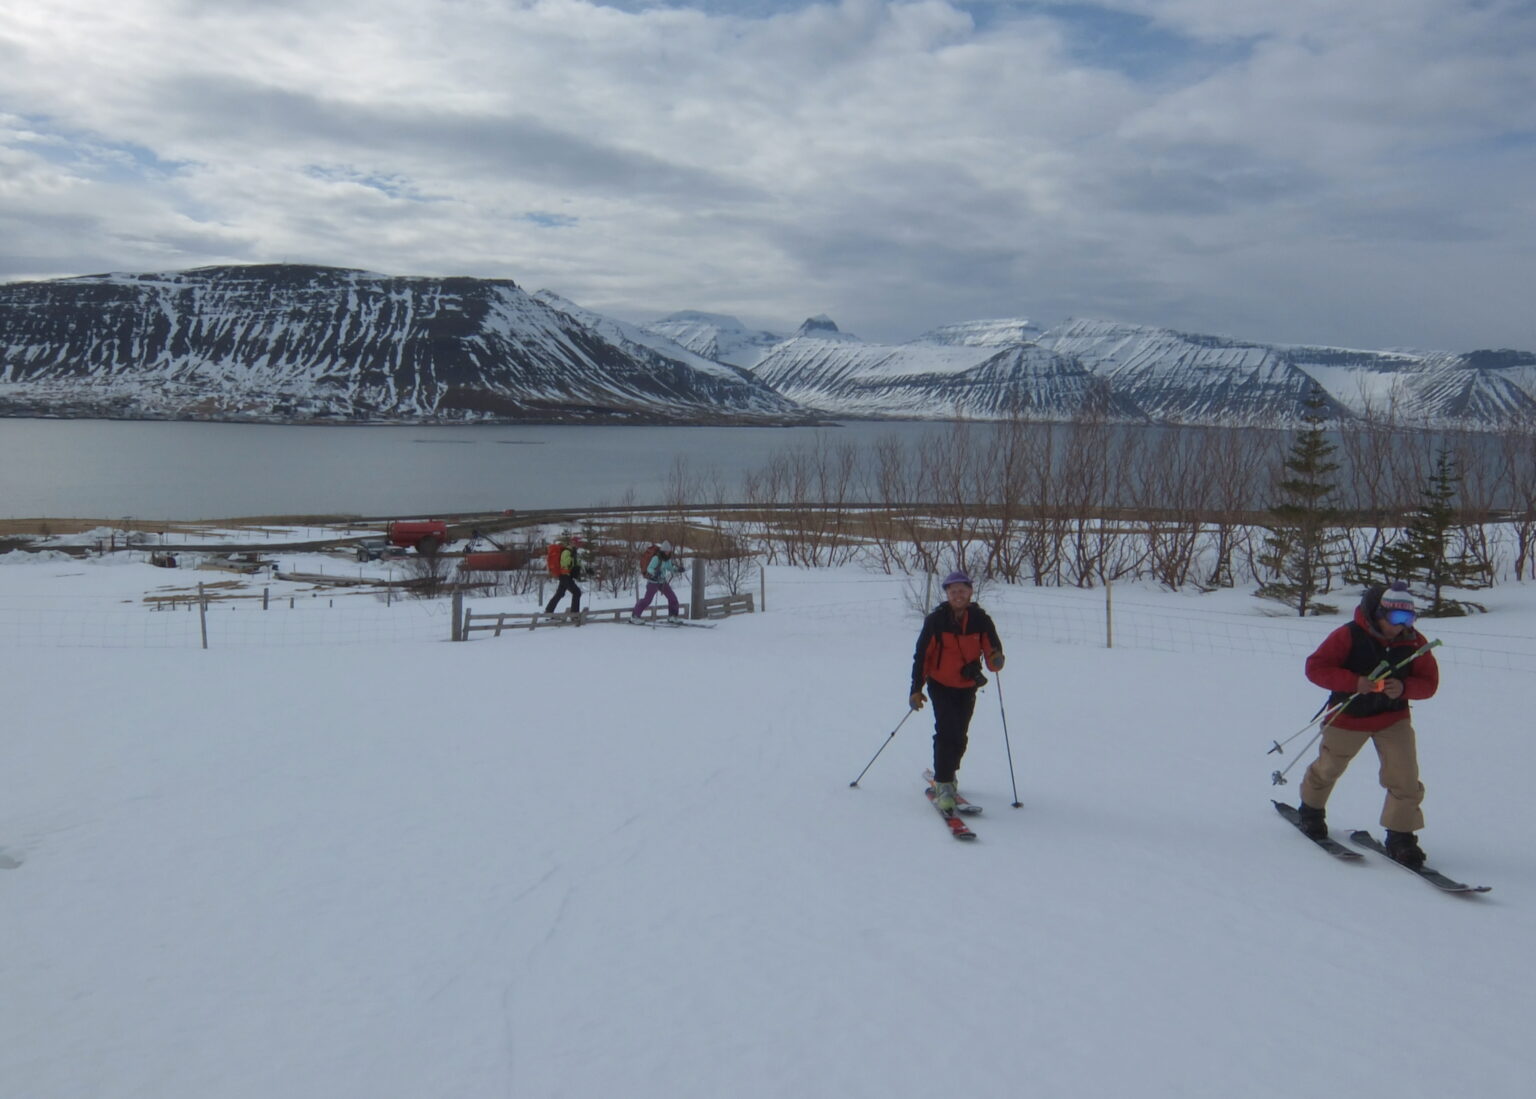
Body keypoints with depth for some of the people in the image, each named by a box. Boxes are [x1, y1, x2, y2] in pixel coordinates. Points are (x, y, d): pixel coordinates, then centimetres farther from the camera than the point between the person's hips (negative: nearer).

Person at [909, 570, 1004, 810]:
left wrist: (996, 660, -30)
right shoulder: (936, 620, -10)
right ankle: (943, 784, -10)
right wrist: (916, 689, -8)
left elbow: (992, 649, -5)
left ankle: (946, 772, 37)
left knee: (960, 736, 12)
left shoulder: (980, 620, -5)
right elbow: (921, 655, -6)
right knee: (947, 731, -16)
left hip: (967, 687, 3)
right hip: (940, 684, -3)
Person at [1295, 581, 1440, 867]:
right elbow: (1315, 667, -22)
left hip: (1394, 717, 2)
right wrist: (1354, 682, -34)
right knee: (1328, 768, 16)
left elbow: (1429, 682, -6)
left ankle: (1401, 836, 5)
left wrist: (1404, 688, -28)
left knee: (1405, 779, -10)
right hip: (1349, 715, -2)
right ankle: (1311, 810, 43)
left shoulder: (1415, 643, -11)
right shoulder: (1349, 635, -22)